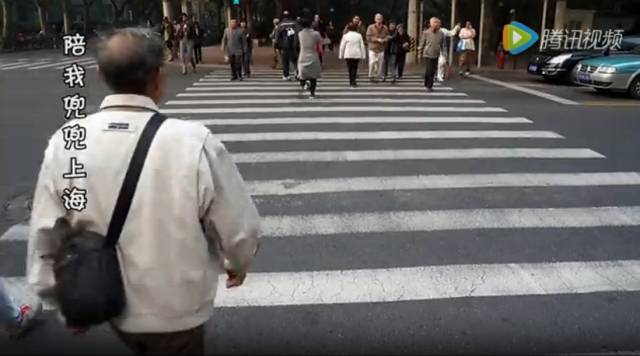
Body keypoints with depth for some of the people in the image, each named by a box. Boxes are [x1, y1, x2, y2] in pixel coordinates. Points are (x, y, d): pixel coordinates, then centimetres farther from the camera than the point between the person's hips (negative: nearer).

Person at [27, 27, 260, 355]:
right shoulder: (194, 143, -28)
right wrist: (238, 263, 7)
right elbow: (239, 228, -17)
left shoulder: (65, 144, -16)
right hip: (178, 311, -3)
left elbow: (45, 239, -6)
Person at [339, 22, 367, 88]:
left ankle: (351, 82, 7)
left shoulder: (345, 36, -1)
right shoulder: (359, 35, 3)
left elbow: (342, 46, 1)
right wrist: (363, 55, 9)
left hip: (348, 55, -1)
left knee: (350, 68, 8)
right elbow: (362, 46, 4)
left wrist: (341, 55, 9)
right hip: (357, 54, 1)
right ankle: (353, 82, -4)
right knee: (355, 68, 6)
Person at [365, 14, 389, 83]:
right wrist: (377, 39, -15)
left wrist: (383, 40, -13)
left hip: (381, 49, 3)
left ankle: (377, 77, 13)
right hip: (372, 48, -3)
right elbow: (368, 37, -8)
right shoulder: (371, 27, -2)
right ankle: (371, 76, 1)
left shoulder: (385, 28, 7)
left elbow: (387, 37, 10)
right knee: (372, 62, -15)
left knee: (380, 64, 1)